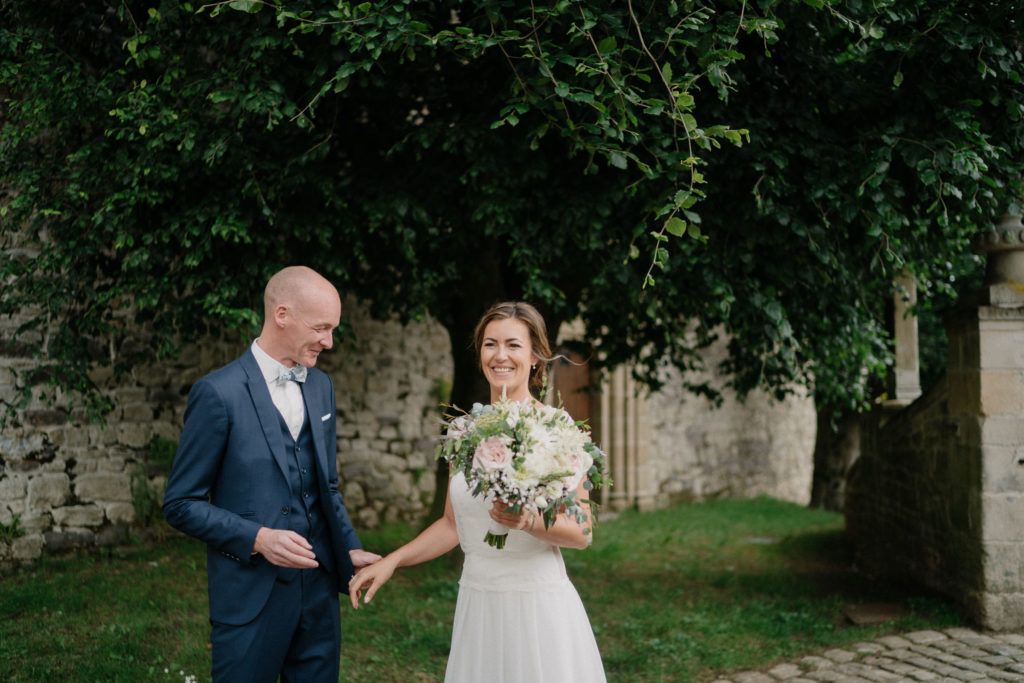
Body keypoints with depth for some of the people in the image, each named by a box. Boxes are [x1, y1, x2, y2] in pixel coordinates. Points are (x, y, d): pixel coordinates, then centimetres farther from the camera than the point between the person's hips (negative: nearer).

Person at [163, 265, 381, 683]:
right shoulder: (219, 393, -12)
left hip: (319, 589, 6)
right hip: (251, 598, -6)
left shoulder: (321, 386, 10)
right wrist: (257, 538, -20)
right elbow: (180, 504, -9)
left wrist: (350, 550, 6)